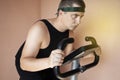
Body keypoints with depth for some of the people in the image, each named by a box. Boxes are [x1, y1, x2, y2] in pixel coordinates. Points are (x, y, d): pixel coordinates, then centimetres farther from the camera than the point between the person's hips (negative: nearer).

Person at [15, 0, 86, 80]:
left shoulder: (69, 33, -12)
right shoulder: (40, 28, -33)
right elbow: (24, 63, -38)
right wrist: (48, 62, -56)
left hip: (47, 68, 6)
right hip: (28, 68, -6)